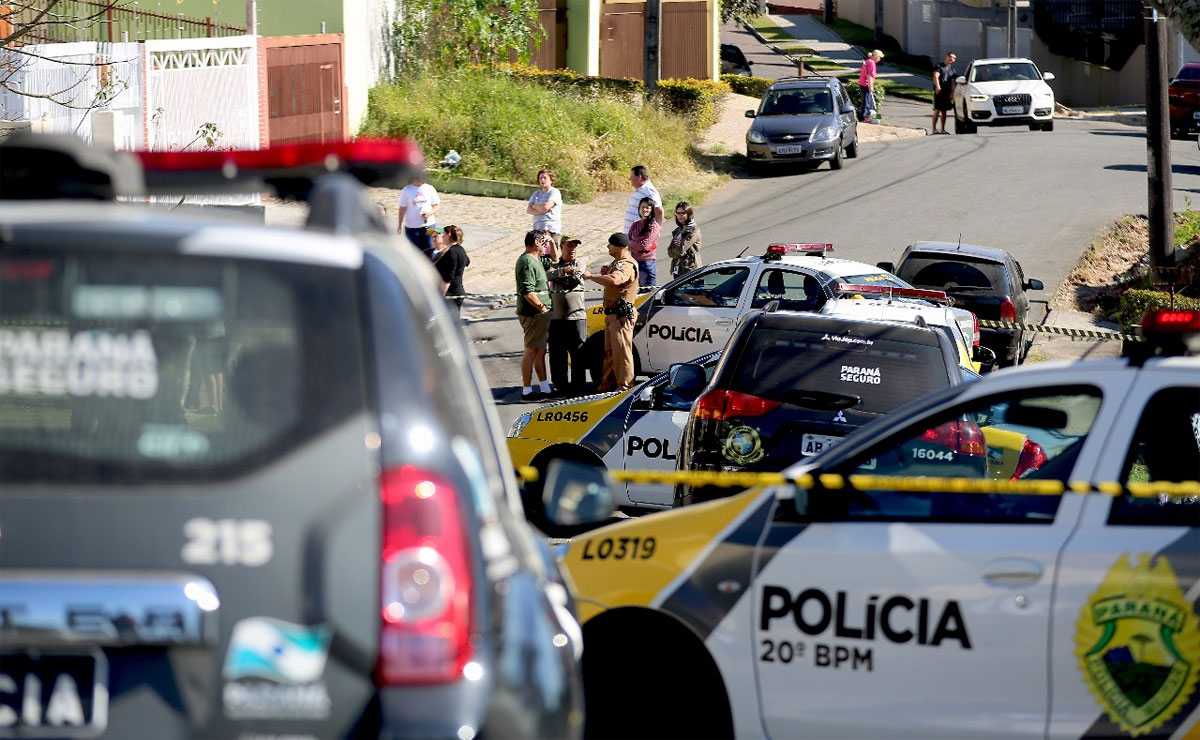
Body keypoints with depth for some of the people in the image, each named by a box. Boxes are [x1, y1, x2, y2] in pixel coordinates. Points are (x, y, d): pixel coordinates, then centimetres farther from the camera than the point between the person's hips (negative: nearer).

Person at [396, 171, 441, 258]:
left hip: (428, 224, 1)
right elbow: (402, 208, 2)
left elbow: (437, 205, 7)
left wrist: (430, 213, -12)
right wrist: (400, 224, 0)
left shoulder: (429, 189, 3)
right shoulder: (407, 190, -2)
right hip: (412, 226, -1)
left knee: (429, 251, -3)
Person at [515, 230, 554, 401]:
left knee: (540, 351, 14)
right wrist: (542, 307, -22)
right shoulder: (527, 263, -17)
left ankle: (545, 388, 21)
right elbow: (527, 292, -25)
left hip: (541, 314, 11)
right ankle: (526, 391, -2)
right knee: (531, 351, -6)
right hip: (532, 314, -11)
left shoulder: (535, 260, 15)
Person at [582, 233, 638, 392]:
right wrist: (605, 272, 6)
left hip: (622, 315, -11)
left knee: (621, 350, -10)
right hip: (612, 314, 11)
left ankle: (625, 385, -7)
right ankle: (608, 384, 25)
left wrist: (591, 276, -29)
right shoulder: (617, 262, 17)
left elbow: (614, 280, -39)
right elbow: (611, 280, 28)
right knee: (609, 351, 17)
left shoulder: (626, 265, -19)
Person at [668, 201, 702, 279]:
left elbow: (681, 249, -15)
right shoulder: (677, 231, 14)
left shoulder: (694, 231, -8)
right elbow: (670, 252, 8)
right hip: (677, 270, 7)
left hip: (689, 269, -7)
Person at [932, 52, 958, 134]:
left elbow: (952, 82, 17)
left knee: (944, 111, 9)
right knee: (937, 110, -11)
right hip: (939, 91, -6)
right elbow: (936, 76, -15)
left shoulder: (952, 69, 18)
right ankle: (934, 129, -10)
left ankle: (943, 129, 14)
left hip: (947, 92, 6)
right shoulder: (939, 67, -1)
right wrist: (937, 86, -32)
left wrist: (952, 93, 5)